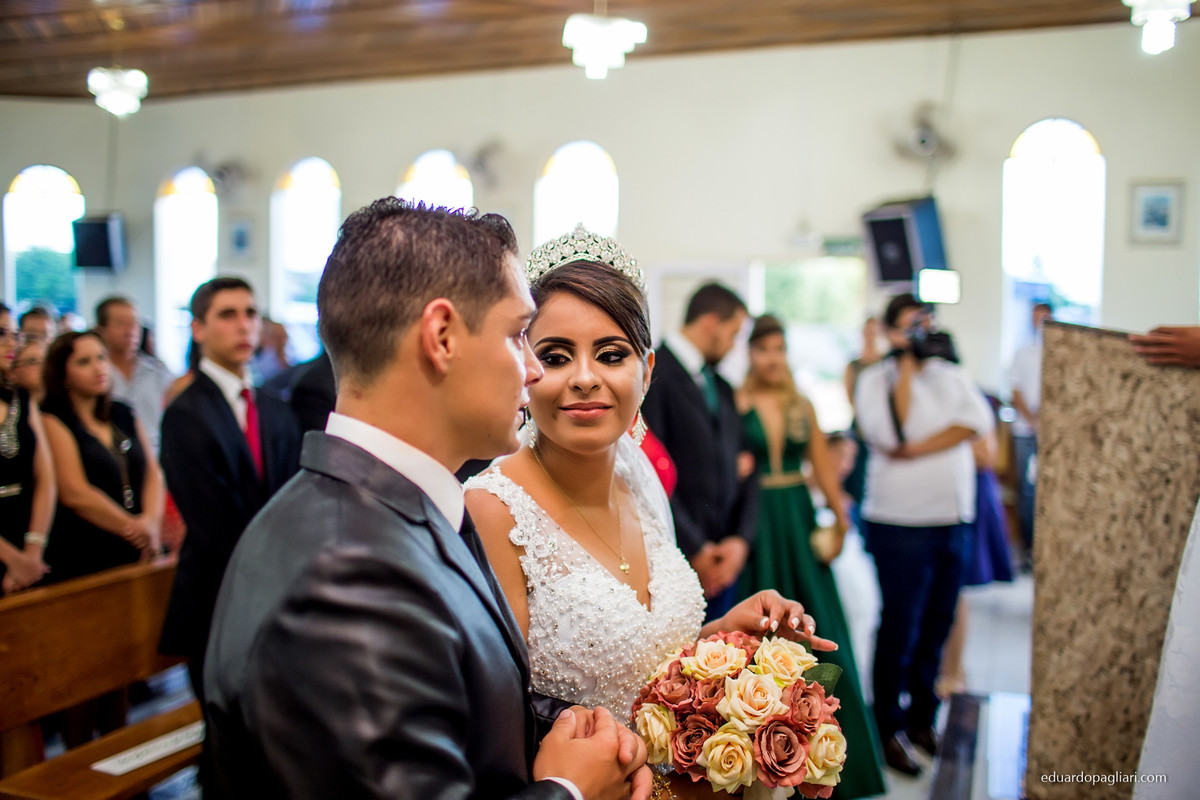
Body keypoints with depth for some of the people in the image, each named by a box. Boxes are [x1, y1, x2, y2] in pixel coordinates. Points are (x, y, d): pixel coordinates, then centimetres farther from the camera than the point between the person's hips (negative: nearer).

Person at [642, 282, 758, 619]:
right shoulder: (654, 374, -8)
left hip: (725, 559, 7)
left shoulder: (722, 388, 18)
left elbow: (742, 468, 18)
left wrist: (741, 539, 3)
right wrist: (694, 548, -11)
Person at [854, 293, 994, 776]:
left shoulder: (952, 375, 11)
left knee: (937, 626, 13)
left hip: (955, 519, 5)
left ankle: (922, 718, 29)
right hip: (901, 522, -4)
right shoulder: (874, 379, -1)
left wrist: (915, 450, -15)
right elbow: (890, 433, -17)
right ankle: (889, 729, 16)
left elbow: (977, 420, -7)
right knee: (900, 629, 1)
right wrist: (905, 364, -13)